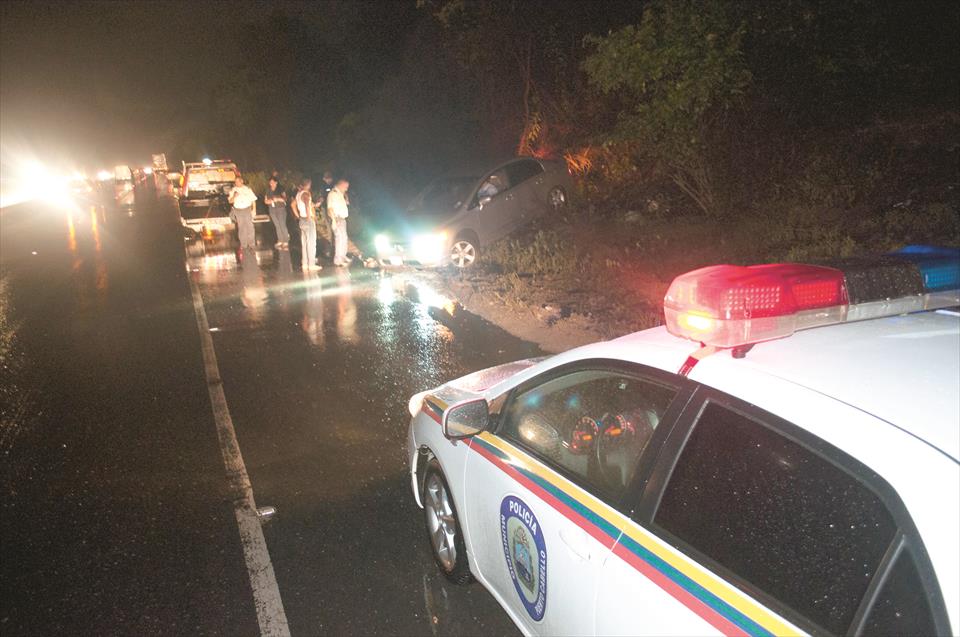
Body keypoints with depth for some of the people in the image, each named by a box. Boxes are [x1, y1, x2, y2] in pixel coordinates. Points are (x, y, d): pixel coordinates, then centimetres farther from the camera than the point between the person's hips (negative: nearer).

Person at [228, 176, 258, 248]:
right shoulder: (233, 190, 5)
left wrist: (254, 210, -4)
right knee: (241, 228, 4)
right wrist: (234, 196, -16)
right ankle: (243, 244, 10)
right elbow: (230, 201, 5)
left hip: (247, 210, -2)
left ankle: (252, 244, 4)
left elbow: (253, 199, 2)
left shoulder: (247, 189, 1)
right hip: (238, 211, 2)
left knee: (250, 227, -3)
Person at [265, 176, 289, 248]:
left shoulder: (281, 189, -2)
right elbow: (265, 201, 12)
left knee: (282, 225, -11)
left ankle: (286, 242, -9)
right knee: (277, 225, 4)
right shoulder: (268, 190, 10)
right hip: (272, 210, 4)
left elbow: (285, 199, -5)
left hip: (281, 208, -4)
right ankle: (280, 241, 8)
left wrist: (278, 199, -20)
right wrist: (271, 201, -8)